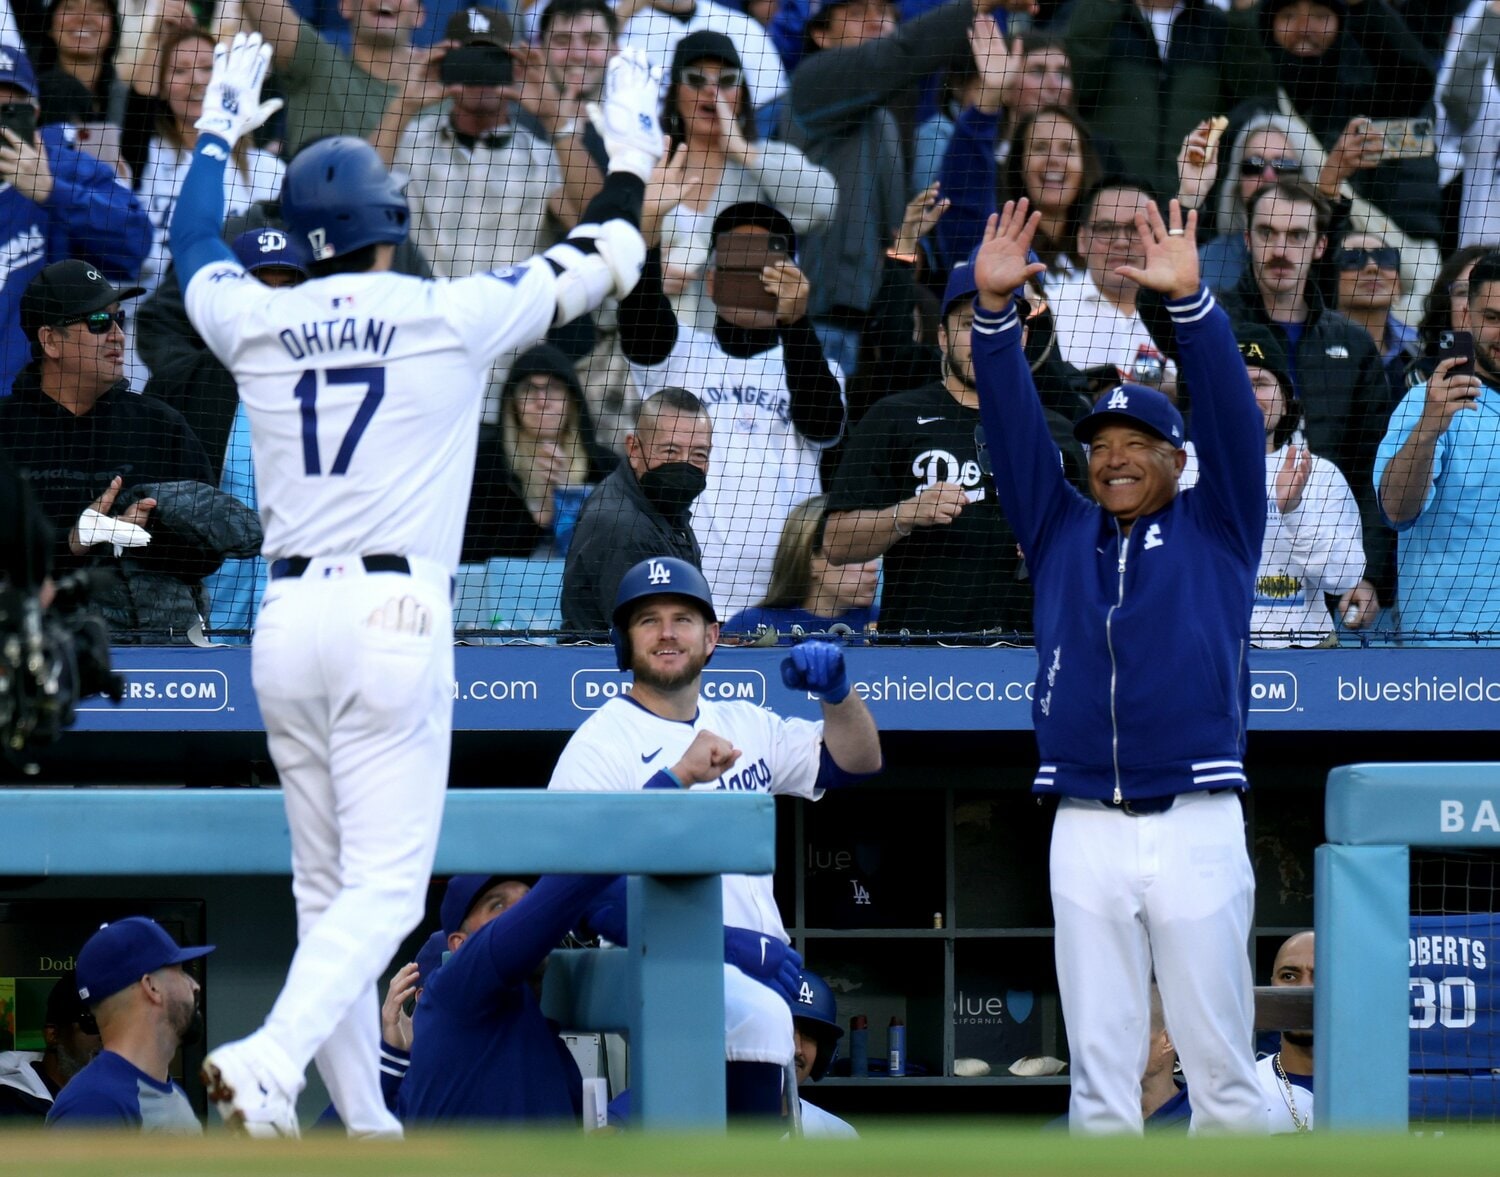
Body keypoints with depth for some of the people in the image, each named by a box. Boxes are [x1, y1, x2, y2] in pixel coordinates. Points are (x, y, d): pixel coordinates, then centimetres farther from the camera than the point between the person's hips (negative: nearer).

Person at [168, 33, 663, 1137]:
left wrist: (220, 129, 45)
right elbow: (604, 263, 11)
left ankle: (367, 1130, 13)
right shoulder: (452, 317, -2)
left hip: (287, 622, 5)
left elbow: (193, 244, 29)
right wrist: (633, 153, 27)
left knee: (328, 889, 13)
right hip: (396, 619, -4)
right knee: (383, 887, -8)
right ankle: (272, 1059, -32)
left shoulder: (255, 325, 6)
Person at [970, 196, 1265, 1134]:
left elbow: (1232, 415, -3)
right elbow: (1013, 425, 7)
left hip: (1197, 827, -3)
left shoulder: (1217, 529, 9)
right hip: (1086, 834, 3)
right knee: (1099, 1068, 4)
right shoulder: (1060, 533, 15)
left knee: (1220, 1066, -1)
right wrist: (995, 309, -6)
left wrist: (1190, 300, -17)